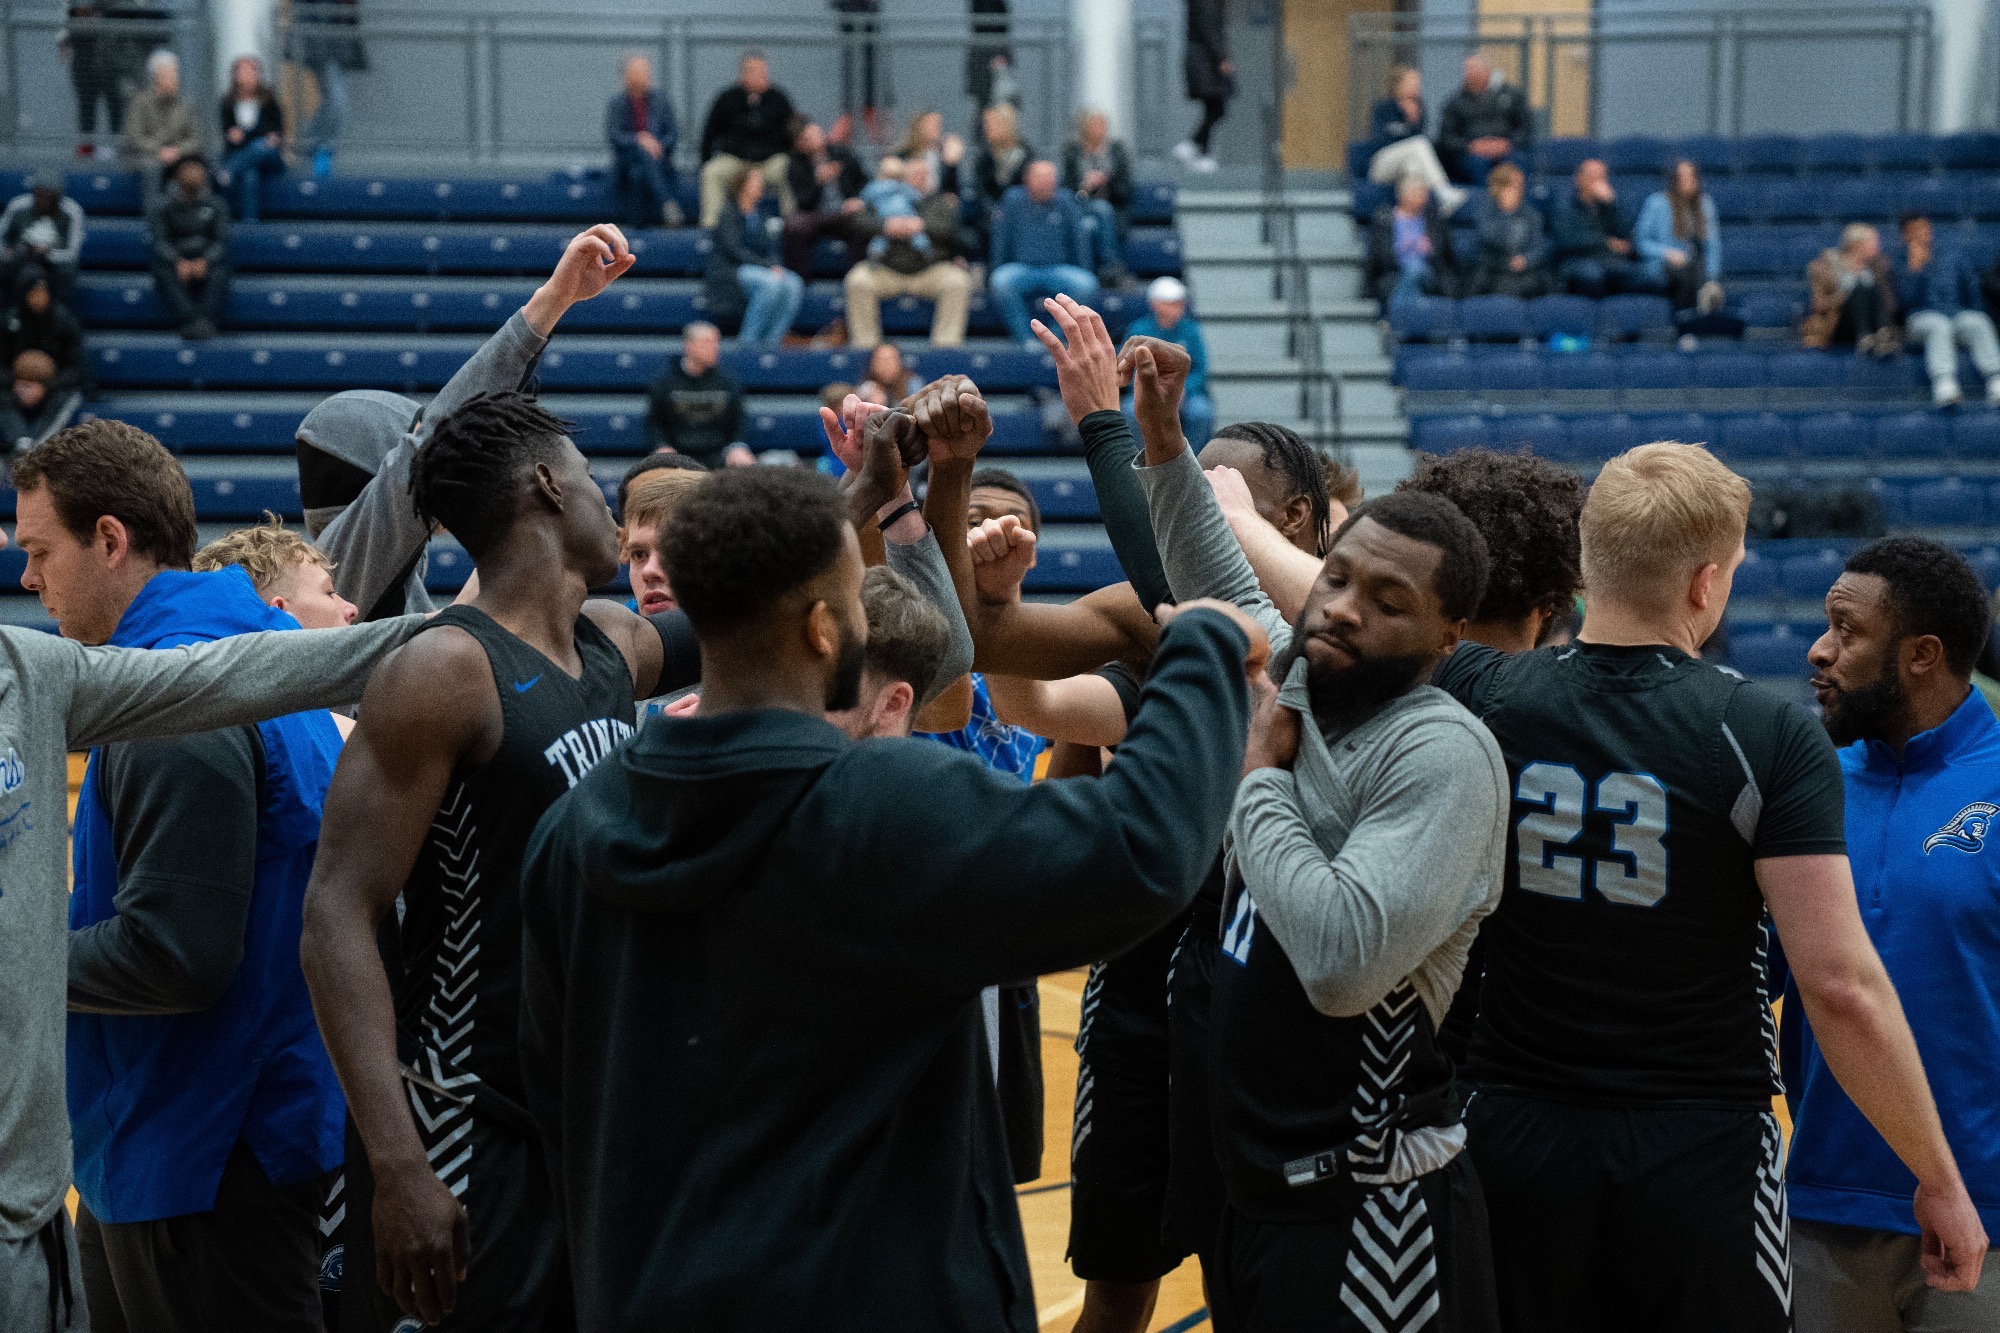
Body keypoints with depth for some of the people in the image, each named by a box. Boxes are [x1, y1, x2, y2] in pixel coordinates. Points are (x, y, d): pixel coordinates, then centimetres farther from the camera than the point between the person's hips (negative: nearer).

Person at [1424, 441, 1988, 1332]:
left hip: (1516, 1142, 3)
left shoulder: (1482, 697, -7)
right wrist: (1940, 1181, -6)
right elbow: (1841, 986, -16)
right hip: (1703, 1157, -2)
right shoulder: (1770, 739, -14)